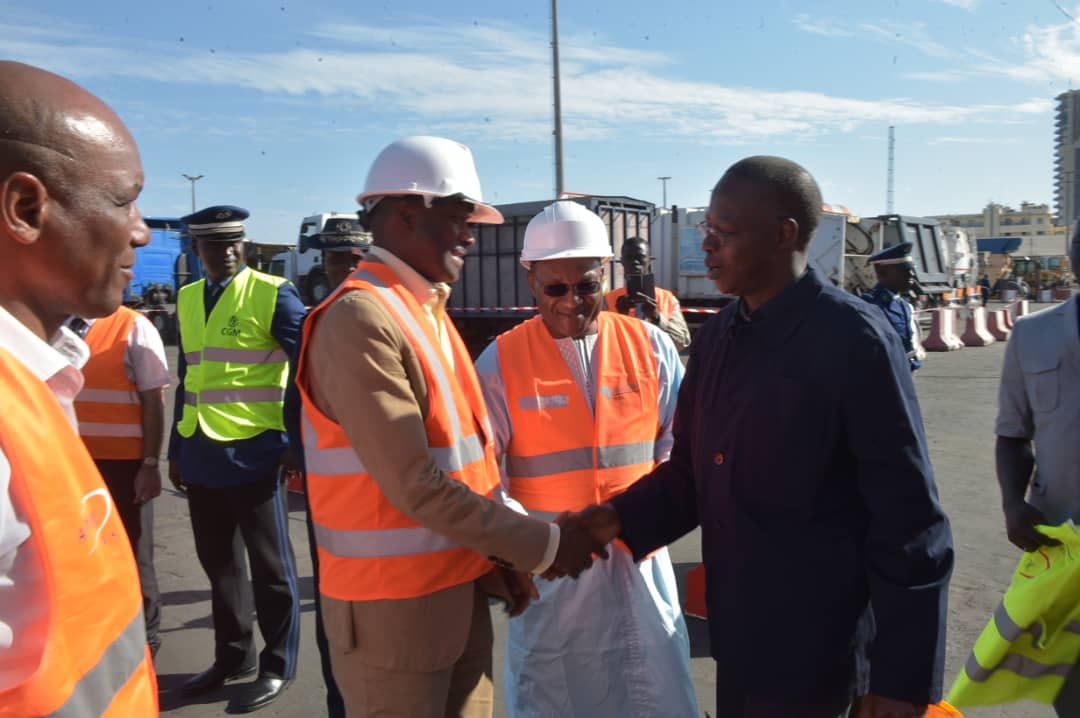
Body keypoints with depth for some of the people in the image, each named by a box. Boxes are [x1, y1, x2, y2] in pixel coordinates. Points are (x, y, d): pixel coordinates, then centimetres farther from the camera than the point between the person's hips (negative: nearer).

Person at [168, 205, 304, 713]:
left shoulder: (272, 294, -7)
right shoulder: (188, 299, 11)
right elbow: (186, 379, 16)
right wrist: (177, 451, 16)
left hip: (253, 451, -6)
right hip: (200, 454, 6)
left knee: (269, 565, 6)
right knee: (218, 561, 17)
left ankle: (277, 666, 21)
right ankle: (232, 656, 34)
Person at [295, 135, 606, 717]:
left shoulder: (428, 311, 9)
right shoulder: (359, 319, -19)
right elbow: (415, 486, -23)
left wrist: (491, 559, 2)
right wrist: (542, 546, -16)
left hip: (460, 592, 8)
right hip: (394, 607, -8)